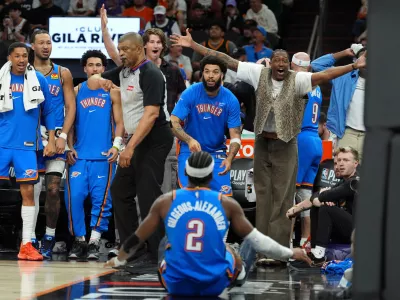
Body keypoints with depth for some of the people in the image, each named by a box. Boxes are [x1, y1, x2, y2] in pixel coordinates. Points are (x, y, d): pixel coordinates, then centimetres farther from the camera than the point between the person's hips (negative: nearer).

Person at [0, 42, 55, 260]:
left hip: (27, 145, 0)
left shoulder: (38, 80, 4)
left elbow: (48, 112, 10)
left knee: (28, 192, -1)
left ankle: (26, 245, 3)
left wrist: (51, 141, 4)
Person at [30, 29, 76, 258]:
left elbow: (71, 107, 4)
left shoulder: (63, 74, 7)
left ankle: (50, 237, 8)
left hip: (56, 138, 0)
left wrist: (63, 136, -8)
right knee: (32, 190, -1)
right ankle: (31, 239, 3)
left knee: (53, 189, -5)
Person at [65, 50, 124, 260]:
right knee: (73, 197, -7)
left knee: (101, 200, -5)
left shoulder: (112, 92, 7)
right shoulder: (77, 91, 11)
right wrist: (70, 147, 0)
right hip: (79, 155, 1)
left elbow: (119, 122, 5)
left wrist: (116, 145, -10)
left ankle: (94, 242, 2)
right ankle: (79, 240, 5)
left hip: (103, 156, -1)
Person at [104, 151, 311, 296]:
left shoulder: (165, 202, -1)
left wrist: (118, 260, 30)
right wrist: (290, 253, 20)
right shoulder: (227, 204, -4)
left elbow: (136, 239, 11)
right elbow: (257, 239, 5)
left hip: (176, 285, 1)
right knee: (250, 242, 24)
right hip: (215, 285, -1)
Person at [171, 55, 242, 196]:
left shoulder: (230, 100, -8)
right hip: (190, 152, -1)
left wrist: (229, 159, -27)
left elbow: (235, 136, -9)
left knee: (224, 195, -9)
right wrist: (190, 140, -34)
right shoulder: (190, 94, -11)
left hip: (216, 154, 1)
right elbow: (174, 123, -15)